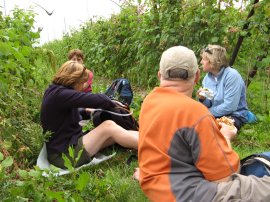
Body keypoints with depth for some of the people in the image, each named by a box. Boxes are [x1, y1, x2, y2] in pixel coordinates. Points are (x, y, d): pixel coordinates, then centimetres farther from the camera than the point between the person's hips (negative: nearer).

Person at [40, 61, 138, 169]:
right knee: (108, 126, -14)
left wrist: (85, 110, 10)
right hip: (64, 155, -10)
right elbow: (97, 99, -27)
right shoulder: (60, 94, -23)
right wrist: (112, 103, -7)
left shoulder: (53, 91, 9)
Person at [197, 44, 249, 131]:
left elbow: (229, 107, -23)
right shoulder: (207, 77, 4)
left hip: (235, 116, -6)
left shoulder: (232, 75, -18)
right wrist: (203, 99, -15)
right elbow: (209, 105, 7)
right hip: (215, 114, 6)